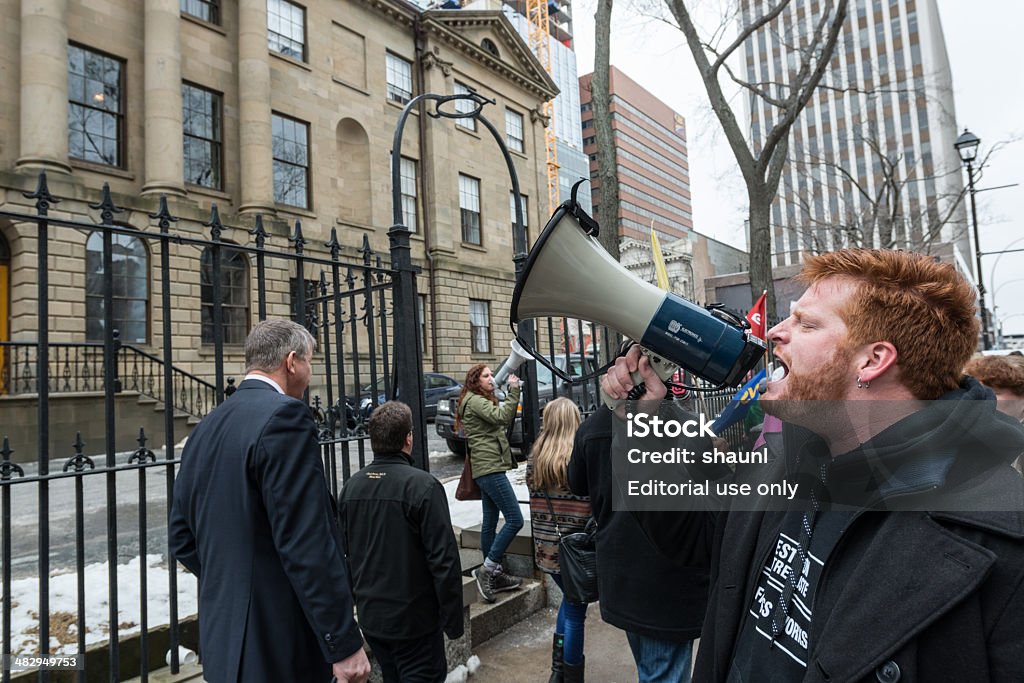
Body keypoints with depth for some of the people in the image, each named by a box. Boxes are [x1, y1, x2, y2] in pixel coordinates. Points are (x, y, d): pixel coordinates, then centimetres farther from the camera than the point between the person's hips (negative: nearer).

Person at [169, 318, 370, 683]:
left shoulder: (206, 427, 7)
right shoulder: (283, 416, -19)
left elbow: (182, 537, 14)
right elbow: (308, 545, -23)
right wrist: (344, 643, -17)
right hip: (278, 645, -8)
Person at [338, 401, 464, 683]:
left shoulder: (351, 486, 0)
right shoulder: (423, 486, -20)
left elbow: (344, 553, 10)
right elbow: (444, 560, -20)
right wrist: (453, 619, -10)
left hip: (370, 617, 6)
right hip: (414, 620, -6)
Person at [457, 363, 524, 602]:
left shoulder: (480, 401, 22)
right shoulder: (475, 401, -10)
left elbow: (503, 422, 15)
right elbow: (502, 417, -22)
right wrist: (513, 391, -20)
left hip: (486, 468, 11)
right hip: (490, 468, -11)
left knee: (490, 522, 13)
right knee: (514, 520, -11)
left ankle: (493, 574, 20)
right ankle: (487, 569, -7)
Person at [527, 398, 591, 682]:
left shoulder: (535, 460, 0)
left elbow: (535, 502, 8)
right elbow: (597, 506, -11)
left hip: (546, 548, 5)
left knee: (570, 599, 25)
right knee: (575, 610, 9)